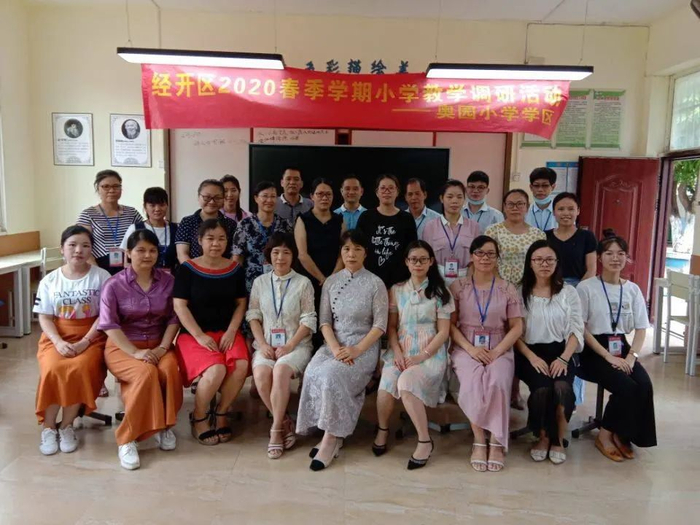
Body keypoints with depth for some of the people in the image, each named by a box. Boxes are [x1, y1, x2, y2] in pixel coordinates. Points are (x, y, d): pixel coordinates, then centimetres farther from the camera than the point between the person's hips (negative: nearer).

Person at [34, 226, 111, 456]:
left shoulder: (101, 276, -2)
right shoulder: (49, 280, 6)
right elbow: (44, 318, 3)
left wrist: (85, 342, -17)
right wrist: (59, 342, -15)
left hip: (91, 336, -2)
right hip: (57, 336, 2)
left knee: (80, 368, -31)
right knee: (52, 370, -28)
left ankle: (67, 425, -10)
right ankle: (48, 426, -8)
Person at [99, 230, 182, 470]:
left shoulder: (167, 281, 4)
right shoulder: (114, 284, -4)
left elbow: (173, 318, 3)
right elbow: (109, 325, -11)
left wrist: (163, 347, -12)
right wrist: (135, 352, -21)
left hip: (158, 344, 3)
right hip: (122, 346, -2)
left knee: (169, 371, -31)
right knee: (146, 373, -33)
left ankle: (164, 425, -7)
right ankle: (127, 439, -20)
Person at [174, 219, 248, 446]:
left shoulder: (235, 269, 7)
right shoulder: (187, 269, -2)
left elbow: (240, 303, 8)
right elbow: (180, 306, -7)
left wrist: (231, 332, -7)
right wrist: (200, 336, -16)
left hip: (227, 332, 3)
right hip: (194, 334, -3)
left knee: (241, 365, -27)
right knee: (216, 369, -30)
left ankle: (222, 413, -2)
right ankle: (199, 418, -3)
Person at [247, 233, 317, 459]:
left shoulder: (303, 283, 2)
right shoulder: (259, 282, 11)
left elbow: (308, 321, -3)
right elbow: (253, 316, 8)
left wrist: (289, 346, -13)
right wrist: (263, 344, -7)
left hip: (296, 344, -2)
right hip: (266, 345, 2)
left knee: (280, 371, -33)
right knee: (261, 374, -28)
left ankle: (276, 429, -18)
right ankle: (285, 422, -7)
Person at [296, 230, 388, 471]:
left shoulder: (375, 284, -1)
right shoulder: (331, 282, 9)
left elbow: (380, 325, -5)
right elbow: (324, 320, 5)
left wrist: (357, 350, -18)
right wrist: (335, 347, -13)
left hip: (363, 346, -3)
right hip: (333, 344, 4)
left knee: (331, 374, -31)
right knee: (313, 373, -26)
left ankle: (331, 437, -16)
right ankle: (333, 433, -11)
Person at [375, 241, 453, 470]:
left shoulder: (440, 292, 3)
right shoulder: (397, 290, 12)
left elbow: (443, 332, -1)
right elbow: (391, 326, 10)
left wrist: (422, 356, -13)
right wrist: (397, 353, -7)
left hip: (430, 353, -2)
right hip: (401, 351, 3)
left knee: (405, 383, -33)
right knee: (387, 383, -29)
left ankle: (424, 441, -15)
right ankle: (382, 429, 1)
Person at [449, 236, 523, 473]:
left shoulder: (508, 289, 8)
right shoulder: (458, 287, 7)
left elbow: (517, 327, 4)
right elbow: (451, 324, 2)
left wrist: (497, 351, -11)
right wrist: (471, 348, -13)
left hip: (499, 350, 0)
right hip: (466, 349, 0)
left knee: (497, 382, -31)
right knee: (472, 383, -31)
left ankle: (496, 442, -15)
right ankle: (479, 440, -14)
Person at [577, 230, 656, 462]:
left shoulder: (633, 289, 9)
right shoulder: (586, 287, -7)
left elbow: (641, 328, 8)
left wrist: (632, 356, -10)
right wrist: (608, 357, -17)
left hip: (622, 348, 5)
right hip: (594, 351, -5)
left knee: (645, 385, -22)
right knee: (626, 386, -25)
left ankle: (622, 435, 0)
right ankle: (605, 435, -2)